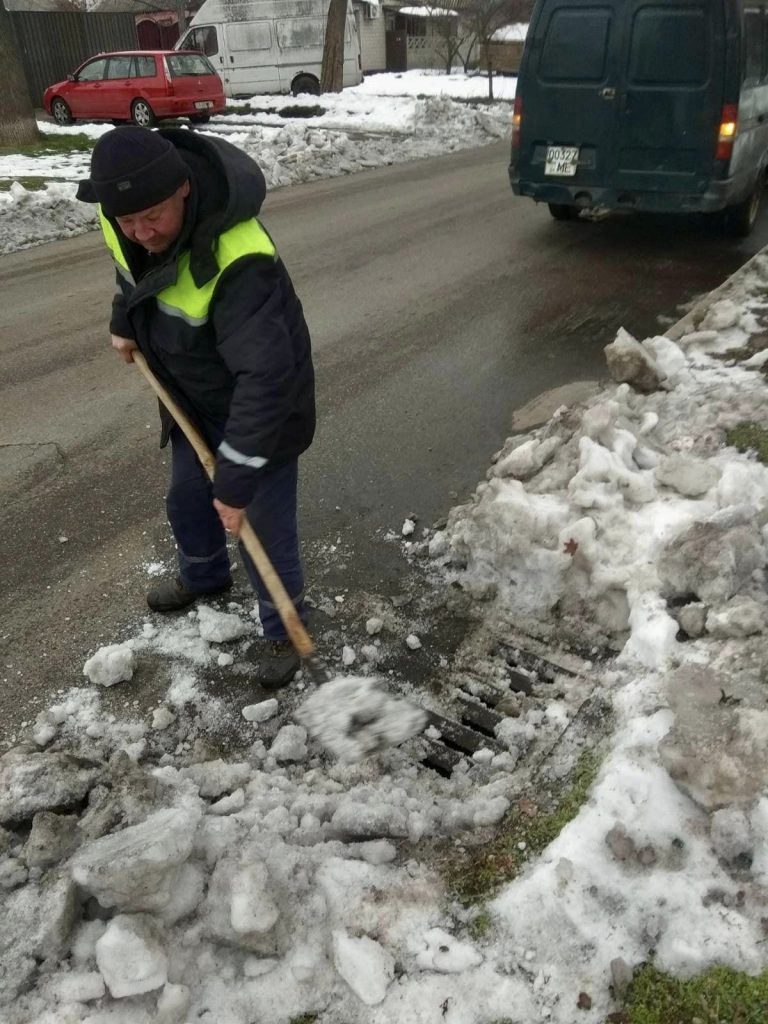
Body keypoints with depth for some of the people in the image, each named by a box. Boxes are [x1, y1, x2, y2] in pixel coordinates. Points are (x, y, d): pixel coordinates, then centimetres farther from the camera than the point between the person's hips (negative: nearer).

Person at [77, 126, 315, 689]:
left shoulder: (239, 263, -39)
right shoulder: (127, 215, -14)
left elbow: (265, 378, -40)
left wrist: (236, 481, -36)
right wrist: (125, 322, 19)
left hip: (262, 408, -7)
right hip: (195, 400, 8)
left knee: (263, 530, 2)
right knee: (187, 500, 24)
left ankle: (285, 630, 28)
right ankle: (203, 576, 55)